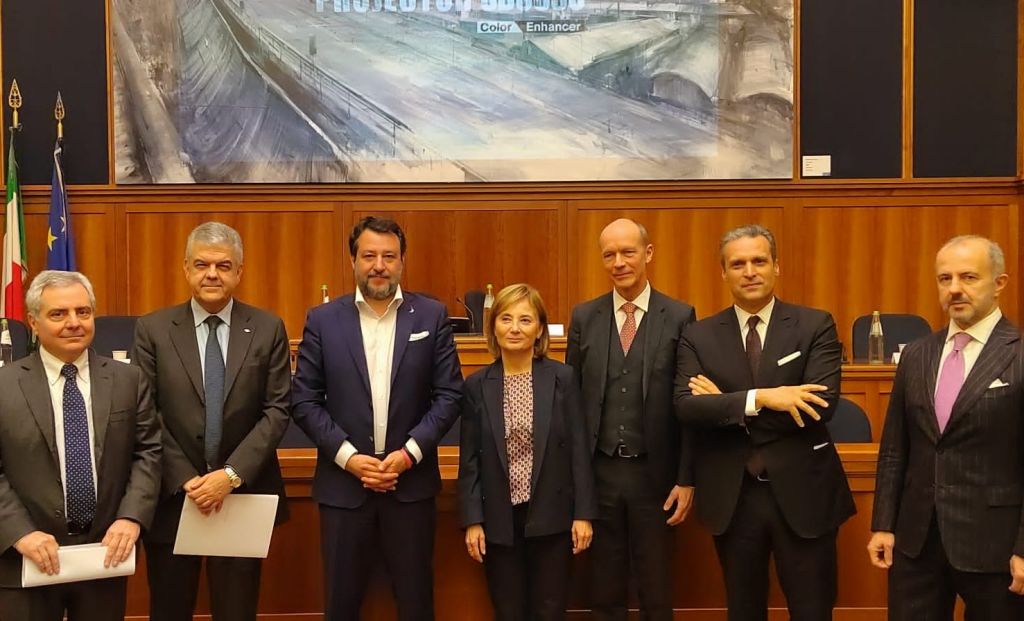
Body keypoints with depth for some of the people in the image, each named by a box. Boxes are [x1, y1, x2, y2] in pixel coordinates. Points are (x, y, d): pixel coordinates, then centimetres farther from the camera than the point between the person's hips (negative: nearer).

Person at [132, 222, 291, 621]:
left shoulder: (267, 329, 1)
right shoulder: (153, 329, 0)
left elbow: (277, 410, -4)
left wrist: (232, 474, -14)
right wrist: (185, 481, -12)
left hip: (244, 494, 0)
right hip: (172, 495, 0)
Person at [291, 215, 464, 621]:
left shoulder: (432, 316, 1)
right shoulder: (323, 320, 1)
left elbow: (449, 394, -1)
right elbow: (304, 401, -1)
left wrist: (410, 453, -11)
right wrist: (348, 457, -11)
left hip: (411, 481, 0)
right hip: (343, 483, 0)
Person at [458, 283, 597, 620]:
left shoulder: (563, 377, -3)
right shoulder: (477, 385, 0)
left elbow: (578, 449, -2)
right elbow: (470, 459, 1)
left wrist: (583, 513, -5)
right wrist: (472, 520, -3)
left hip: (551, 514, -1)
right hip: (499, 518, 1)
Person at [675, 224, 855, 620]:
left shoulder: (815, 326, -2)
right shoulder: (699, 336, 1)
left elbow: (822, 403, -15)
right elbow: (686, 407, -12)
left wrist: (726, 406, -15)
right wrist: (760, 398, -25)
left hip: (802, 492, -1)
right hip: (732, 497, 2)